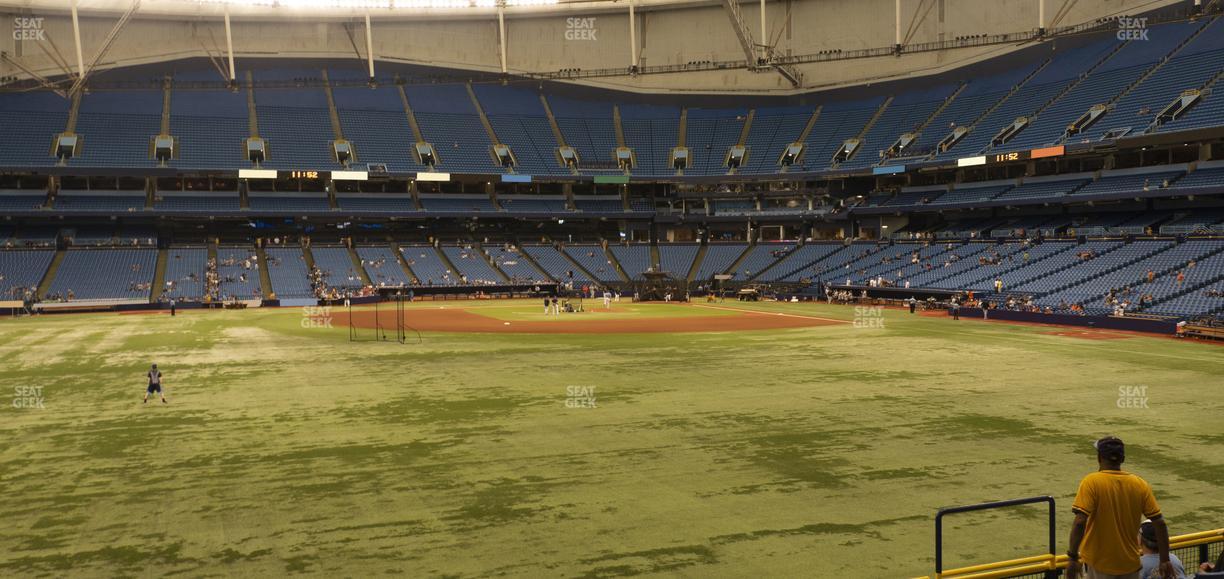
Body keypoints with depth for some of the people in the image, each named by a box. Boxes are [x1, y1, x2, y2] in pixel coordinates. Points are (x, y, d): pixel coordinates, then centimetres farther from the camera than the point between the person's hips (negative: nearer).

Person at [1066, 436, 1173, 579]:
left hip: (1099, 563, -4)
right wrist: (1165, 560, 7)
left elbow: (1080, 522, -22)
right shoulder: (1140, 484, -1)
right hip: (1130, 563, 4)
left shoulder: (1091, 482, -13)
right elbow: (1159, 523, 0)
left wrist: (1073, 558, -17)